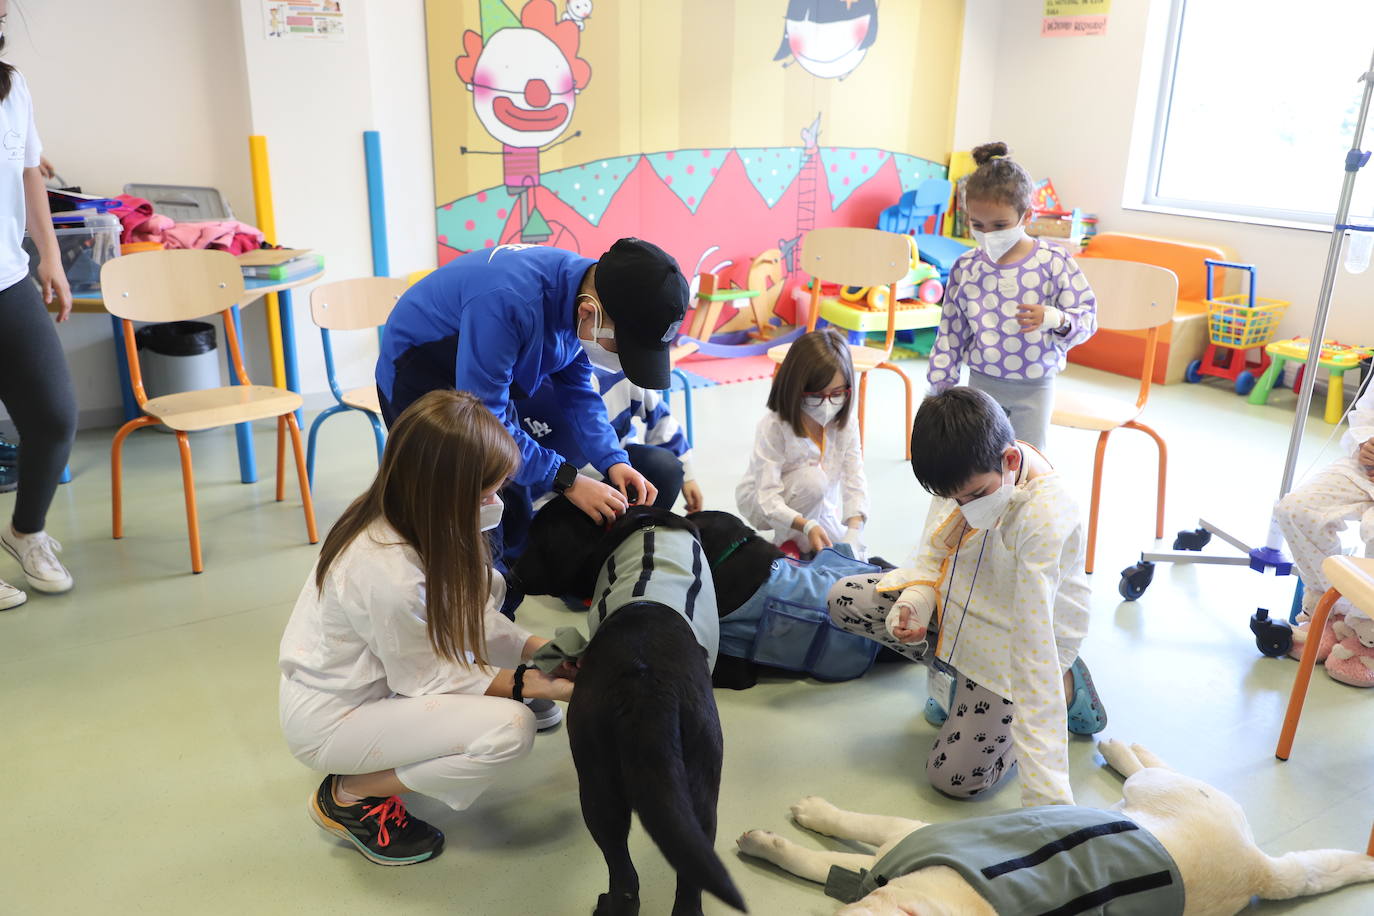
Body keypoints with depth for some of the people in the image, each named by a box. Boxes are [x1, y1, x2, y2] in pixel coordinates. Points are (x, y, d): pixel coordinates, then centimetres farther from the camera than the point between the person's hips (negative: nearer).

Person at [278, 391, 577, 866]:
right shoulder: (390, 576, -36)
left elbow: (471, 612, -2)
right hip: (327, 720, -8)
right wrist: (530, 685, -18)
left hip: (373, 678, 8)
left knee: (484, 589, 0)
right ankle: (350, 796, -3)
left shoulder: (396, 513, -11)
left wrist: (540, 651, -12)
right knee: (511, 728, -21)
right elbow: (425, 679, -20)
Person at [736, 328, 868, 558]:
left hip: (820, 509, 6)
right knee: (813, 479, -34)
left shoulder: (845, 428, -14)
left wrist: (854, 529, -39)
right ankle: (790, 541, -12)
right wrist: (807, 526, -50)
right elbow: (769, 499, -34)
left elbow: (855, 483, -21)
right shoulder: (773, 427, -29)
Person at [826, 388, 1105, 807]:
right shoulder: (975, 469, -18)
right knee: (845, 599, -5)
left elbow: (1032, 642, -39)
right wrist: (916, 599, -21)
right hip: (960, 601, 7)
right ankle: (954, 673, 9)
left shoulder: (1044, 517, -37)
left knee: (953, 777, -6)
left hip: (1007, 642, -7)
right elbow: (937, 541, 1)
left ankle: (1064, 687, 11)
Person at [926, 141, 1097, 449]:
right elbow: (951, 332, 5)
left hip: (1034, 388, -2)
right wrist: (939, 387, 5)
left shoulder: (1053, 262, -10)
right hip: (981, 384, 2)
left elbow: (1087, 315, -5)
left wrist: (1055, 319, -27)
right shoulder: (966, 268, -3)